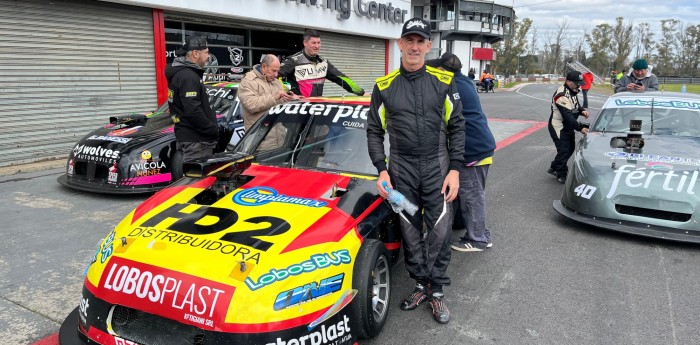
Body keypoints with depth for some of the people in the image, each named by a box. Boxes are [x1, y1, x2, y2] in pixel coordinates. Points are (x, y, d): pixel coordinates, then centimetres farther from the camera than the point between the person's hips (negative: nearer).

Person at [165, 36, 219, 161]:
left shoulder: (181, 72, 17)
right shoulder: (188, 76, -17)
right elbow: (193, 111, -25)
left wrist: (212, 128, 17)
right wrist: (214, 130, -16)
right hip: (195, 140, -11)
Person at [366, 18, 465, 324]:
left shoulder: (443, 82, 0)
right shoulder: (384, 86, 1)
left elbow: (456, 127, 2)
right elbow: (374, 131, 5)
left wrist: (454, 169, -5)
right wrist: (381, 170, -4)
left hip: (437, 166, -1)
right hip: (401, 168, 1)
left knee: (440, 230, 1)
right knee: (410, 231, 9)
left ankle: (437, 291, 18)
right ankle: (421, 284, 27)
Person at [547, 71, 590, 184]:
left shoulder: (572, 91, 7)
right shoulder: (561, 95, -25)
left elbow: (575, 106, 18)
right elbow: (567, 115, -30)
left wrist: (582, 110, -6)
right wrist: (580, 127, -35)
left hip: (568, 127, 10)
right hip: (558, 127, -10)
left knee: (570, 149, 17)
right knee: (564, 150, -9)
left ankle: (554, 168, 31)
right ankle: (561, 175, 5)